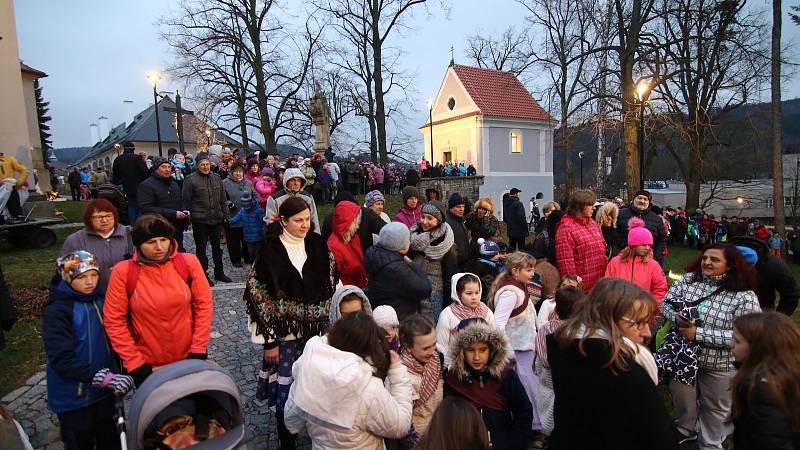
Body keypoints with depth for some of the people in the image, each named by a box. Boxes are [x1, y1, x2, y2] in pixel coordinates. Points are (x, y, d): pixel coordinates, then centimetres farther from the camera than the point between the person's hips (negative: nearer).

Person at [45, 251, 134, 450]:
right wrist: (105, 377, -29)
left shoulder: (100, 300, 0)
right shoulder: (57, 311, -18)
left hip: (104, 391, 5)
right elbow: (61, 359, -23)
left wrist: (117, 375, 2)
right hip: (74, 397, -5)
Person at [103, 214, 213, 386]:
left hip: (189, 357, 1)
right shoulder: (123, 271, -11)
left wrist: (198, 349, -7)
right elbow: (114, 321, -6)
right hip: (147, 365, -1)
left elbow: (204, 305, -5)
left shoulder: (188, 262, -10)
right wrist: (134, 362, -8)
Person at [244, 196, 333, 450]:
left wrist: (327, 325, 10)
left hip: (316, 330, 4)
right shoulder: (271, 253, -12)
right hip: (286, 333, -3)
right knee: (286, 387, 5)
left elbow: (328, 287, 10)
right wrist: (269, 341, -8)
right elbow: (260, 298, -9)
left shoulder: (316, 245, 1)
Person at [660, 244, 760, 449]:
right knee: (682, 400, 24)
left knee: (715, 409, 21)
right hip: (684, 357, 3)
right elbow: (666, 303, 0)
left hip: (720, 365, -3)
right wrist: (676, 317, -22)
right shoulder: (689, 279, -8)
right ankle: (686, 431, 53)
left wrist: (699, 334, -27)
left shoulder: (744, 295, -20)